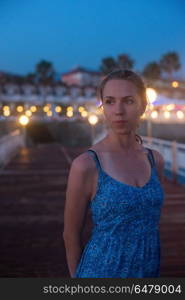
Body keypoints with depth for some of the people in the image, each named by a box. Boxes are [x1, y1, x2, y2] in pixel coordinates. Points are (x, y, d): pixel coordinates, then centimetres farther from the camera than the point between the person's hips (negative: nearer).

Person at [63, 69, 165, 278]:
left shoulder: (155, 160, 0)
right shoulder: (85, 165, -16)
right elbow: (71, 234, -5)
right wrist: (76, 280, 6)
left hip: (149, 271, 5)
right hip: (103, 271, -4)